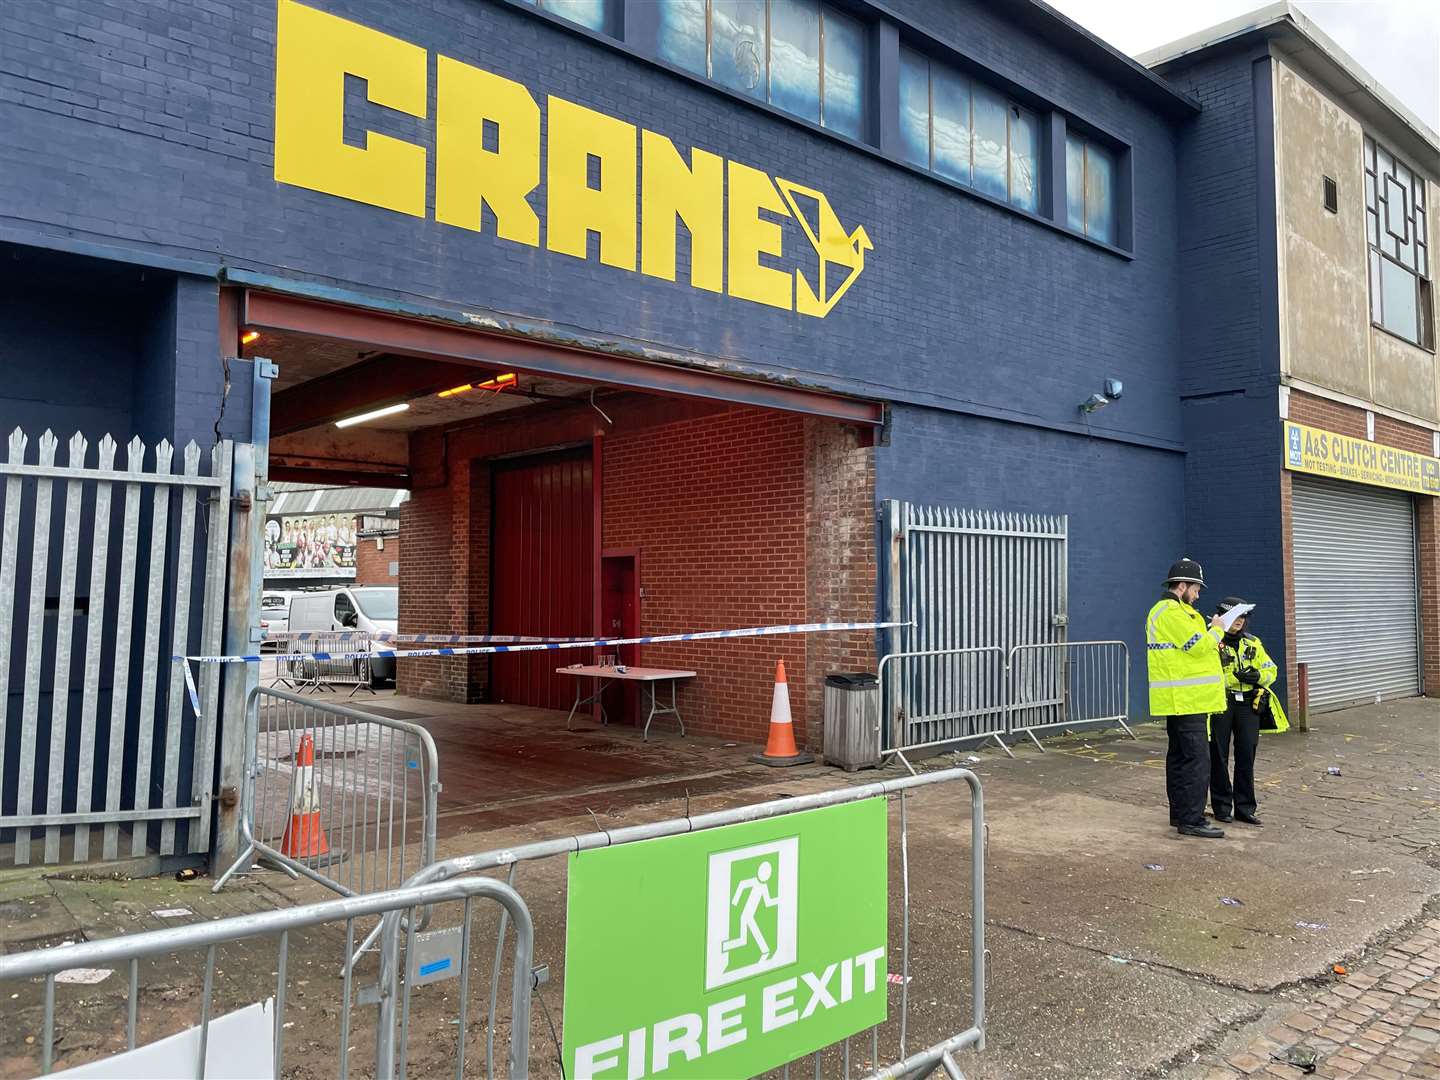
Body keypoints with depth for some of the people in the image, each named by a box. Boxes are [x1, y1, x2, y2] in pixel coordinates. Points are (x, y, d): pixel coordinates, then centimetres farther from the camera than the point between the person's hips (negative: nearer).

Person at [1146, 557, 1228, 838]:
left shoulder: (1166, 609, 19)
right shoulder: (1171, 612, -16)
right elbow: (1198, 646, -18)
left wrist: (1210, 644, 9)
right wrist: (1215, 630, 0)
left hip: (1178, 699, 11)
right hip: (1186, 698, -11)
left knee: (1179, 756, 15)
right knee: (1197, 759, -10)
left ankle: (1179, 813, 22)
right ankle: (1191, 820, -8)